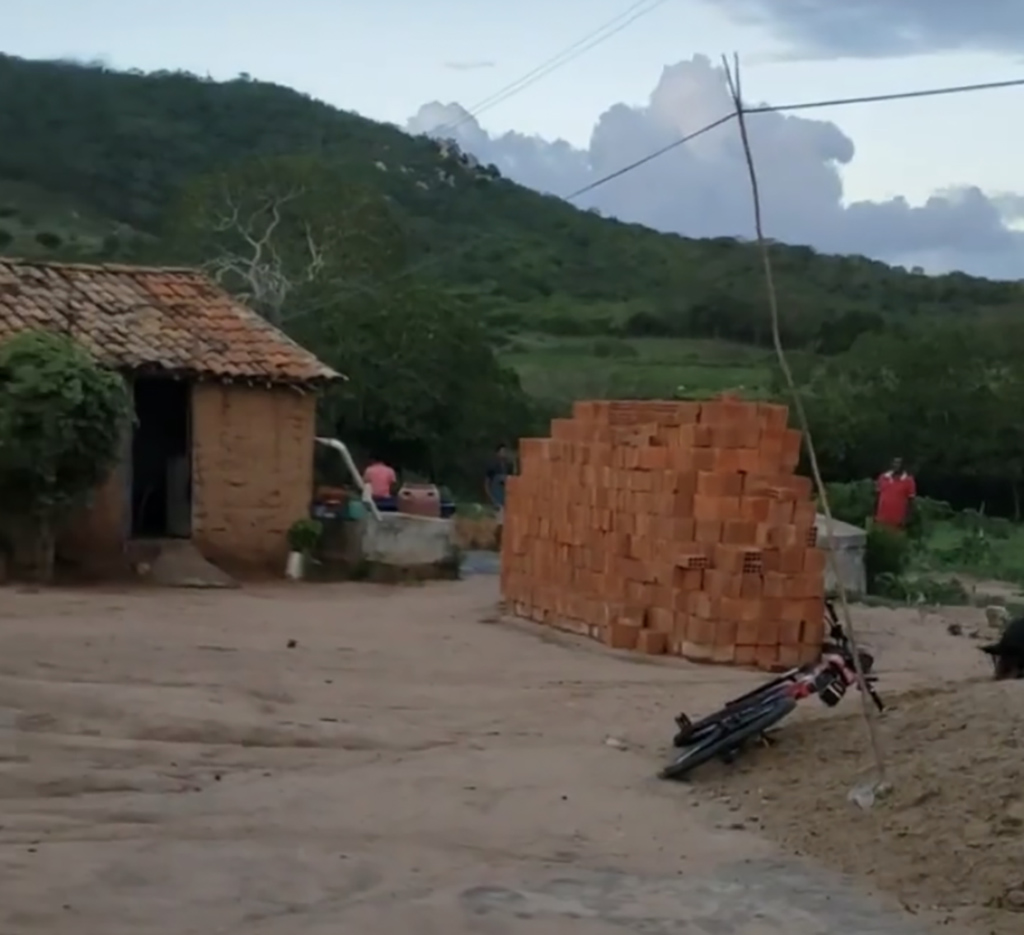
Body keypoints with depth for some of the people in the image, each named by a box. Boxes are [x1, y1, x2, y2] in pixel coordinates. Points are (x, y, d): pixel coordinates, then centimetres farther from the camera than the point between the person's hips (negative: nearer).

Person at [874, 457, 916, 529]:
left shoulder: (908, 481, -5)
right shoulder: (883, 478, 5)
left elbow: (910, 500, -3)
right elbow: (877, 495, 10)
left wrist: (906, 518, -7)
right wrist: (875, 515, 8)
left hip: (897, 520, -3)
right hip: (882, 519, 3)